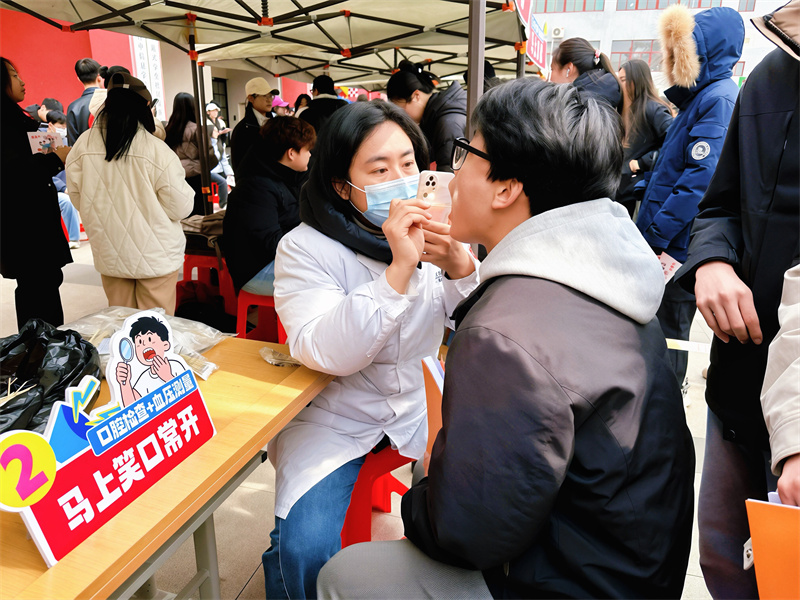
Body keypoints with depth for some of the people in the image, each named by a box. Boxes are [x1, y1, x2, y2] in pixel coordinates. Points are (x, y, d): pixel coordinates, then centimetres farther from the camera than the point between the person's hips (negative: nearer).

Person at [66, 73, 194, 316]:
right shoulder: (158, 150, -18)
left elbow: (77, 199, 6)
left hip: (109, 256, 4)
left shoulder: (83, 145, -6)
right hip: (156, 256, -4)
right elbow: (180, 208, -14)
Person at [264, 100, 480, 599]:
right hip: (335, 416, -3)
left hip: (423, 401, 4)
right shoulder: (304, 249, -12)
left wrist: (461, 267, -23)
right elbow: (329, 354, -26)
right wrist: (399, 268, -33)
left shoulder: (430, 231, -1)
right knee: (306, 551, -20)